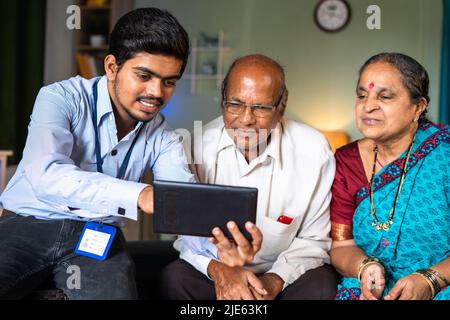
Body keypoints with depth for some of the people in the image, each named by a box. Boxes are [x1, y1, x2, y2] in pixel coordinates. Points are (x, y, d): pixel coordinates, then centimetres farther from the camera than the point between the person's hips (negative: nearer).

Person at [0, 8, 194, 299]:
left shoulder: (163, 137, 3)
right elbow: (46, 176, -27)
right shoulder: (61, 98, -9)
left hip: (98, 238, 2)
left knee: (115, 293, -29)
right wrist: (139, 195, -41)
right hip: (27, 224, -1)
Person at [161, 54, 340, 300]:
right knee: (174, 278, -27)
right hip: (211, 274, 1)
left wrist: (275, 281, -20)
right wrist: (217, 268, -25)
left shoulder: (315, 152, -11)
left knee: (321, 284, -29)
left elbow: (314, 239, -3)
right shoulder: (199, 144, -10)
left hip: (281, 278, 0)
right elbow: (185, 228, -5)